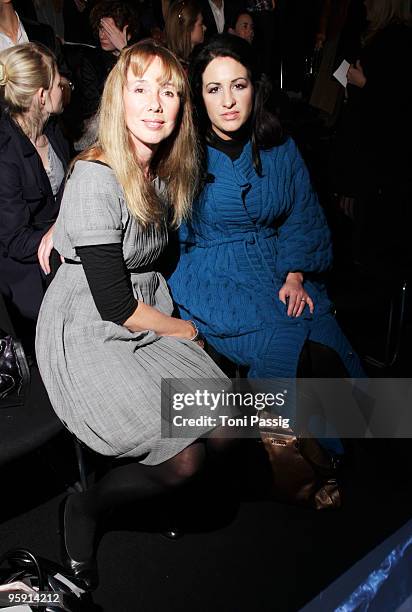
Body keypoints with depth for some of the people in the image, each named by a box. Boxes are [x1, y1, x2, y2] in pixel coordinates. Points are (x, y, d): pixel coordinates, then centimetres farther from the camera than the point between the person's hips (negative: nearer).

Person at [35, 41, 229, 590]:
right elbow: (115, 306, -20)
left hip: (149, 319, 8)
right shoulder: (96, 179, -21)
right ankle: (85, 509, 12)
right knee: (186, 458, -18)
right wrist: (185, 330, -5)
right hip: (86, 335, -7)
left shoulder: (165, 173, 4)